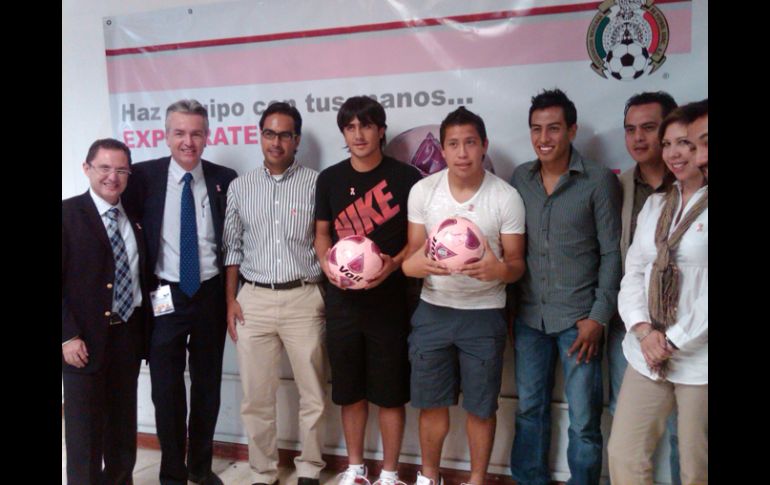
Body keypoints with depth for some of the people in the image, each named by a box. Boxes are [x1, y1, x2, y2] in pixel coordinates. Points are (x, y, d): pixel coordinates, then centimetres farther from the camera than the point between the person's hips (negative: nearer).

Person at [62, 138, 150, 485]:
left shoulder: (135, 219, 9)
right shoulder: (68, 213, -7)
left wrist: (143, 331, 5)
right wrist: (68, 336, -17)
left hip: (128, 334, 5)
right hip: (85, 339, -5)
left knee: (123, 422, 17)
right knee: (85, 426, 6)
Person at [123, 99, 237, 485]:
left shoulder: (224, 179, 0)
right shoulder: (143, 176, -4)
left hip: (211, 296, 2)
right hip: (164, 297, -1)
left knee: (207, 385, 14)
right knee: (166, 389, 7)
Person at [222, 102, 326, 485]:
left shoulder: (316, 184, -1)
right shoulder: (239, 187, 8)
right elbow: (232, 247, 10)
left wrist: (331, 298, -4)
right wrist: (230, 300, 4)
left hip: (304, 299, -2)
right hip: (254, 299, 2)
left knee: (313, 393, 7)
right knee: (256, 397, 9)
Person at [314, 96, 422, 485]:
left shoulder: (405, 177, -7)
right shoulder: (330, 179, 4)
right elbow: (322, 233, 13)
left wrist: (394, 264, -18)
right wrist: (327, 263, -7)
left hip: (389, 300, -3)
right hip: (342, 299, 3)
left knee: (389, 392, 6)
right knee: (349, 390, 14)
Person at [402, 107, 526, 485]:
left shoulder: (506, 197, -10)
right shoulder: (422, 191, -4)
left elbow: (517, 263, -5)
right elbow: (413, 252, 2)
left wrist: (498, 270, -29)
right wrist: (419, 264, -22)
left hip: (484, 314, -2)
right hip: (433, 310, 2)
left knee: (481, 406, 9)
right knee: (431, 401, 13)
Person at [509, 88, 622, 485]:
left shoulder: (600, 180, -6)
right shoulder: (519, 178, 4)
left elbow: (611, 253, -6)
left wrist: (599, 317, -10)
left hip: (578, 316, -3)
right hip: (529, 315, 4)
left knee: (584, 420, 4)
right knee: (529, 409, 14)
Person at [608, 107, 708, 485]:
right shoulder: (654, 205, 12)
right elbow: (633, 273, 8)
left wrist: (674, 340, -13)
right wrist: (643, 330, -7)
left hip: (699, 359, -5)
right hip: (647, 356, 5)